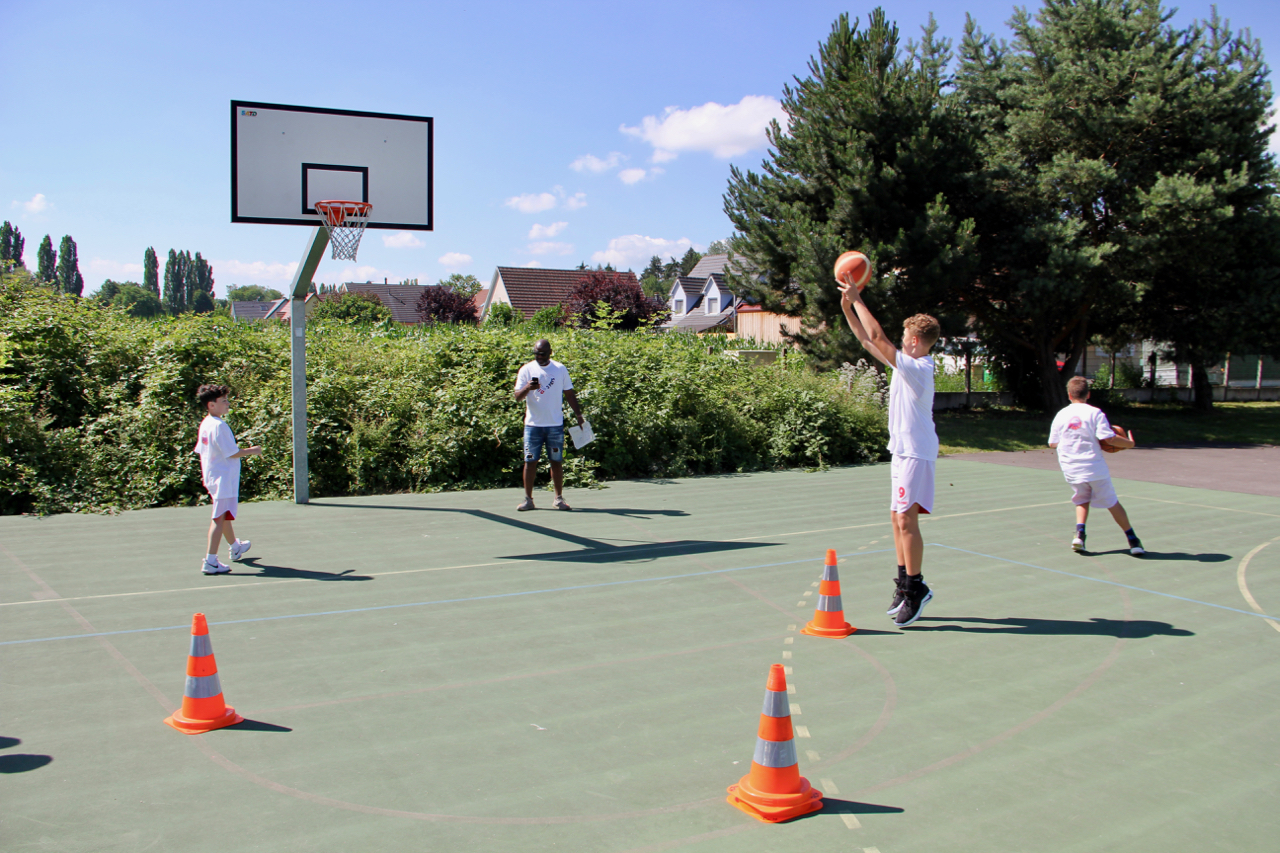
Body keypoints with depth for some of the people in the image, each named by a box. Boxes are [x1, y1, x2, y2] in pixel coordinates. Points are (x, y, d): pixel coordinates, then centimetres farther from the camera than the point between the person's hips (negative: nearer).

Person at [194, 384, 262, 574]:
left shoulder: (205, 424, 7)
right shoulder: (219, 426, -20)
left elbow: (201, 451, 14)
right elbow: (232, 453, -21)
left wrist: (206, 476, 23)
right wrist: (251, 450, -5)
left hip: (211, 477, 10)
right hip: (224, 478, -10)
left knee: (224, 515, 24)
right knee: (219, 519, -8)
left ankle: (235, 548, 44)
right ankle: (210, 562, -9)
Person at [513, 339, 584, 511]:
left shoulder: (560, 369, 5)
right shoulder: (526, 370, 0)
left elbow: (569, 393, 12)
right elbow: (517, 396, -6)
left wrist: (579, 414, 7)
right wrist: (527, 388, -27)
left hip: (555, 425, 1)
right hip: (533, 424, -1)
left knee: (557, 461, 5)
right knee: (530, 461, 0)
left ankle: (559, 498, 14)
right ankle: (528, 499, 7)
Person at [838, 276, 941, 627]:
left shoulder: (917, 368, -17)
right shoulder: (907, 364, 11)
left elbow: (878, 338, -22)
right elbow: (868, 341, 16)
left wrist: (857, 299, -16)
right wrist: (848, 306, 11)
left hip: (916, 453, -10)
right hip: (903, 450, 10)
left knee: (906, 519, -12)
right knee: (898, 519, 11)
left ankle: (915, 587, -5)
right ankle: (905, 585, 19)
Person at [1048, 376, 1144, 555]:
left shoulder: (1060, 415, 1)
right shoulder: (1095, 413, -8)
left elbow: (1052, 443, 8)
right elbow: (1109, 439, -16)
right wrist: (1129, 443, 1)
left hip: (1071, 470, 2)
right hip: (1095, 468, -2)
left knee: (1082, 500, 21)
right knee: (1112, 503, 9)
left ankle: (1079, 533, 0)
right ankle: (1133, 540, 13)